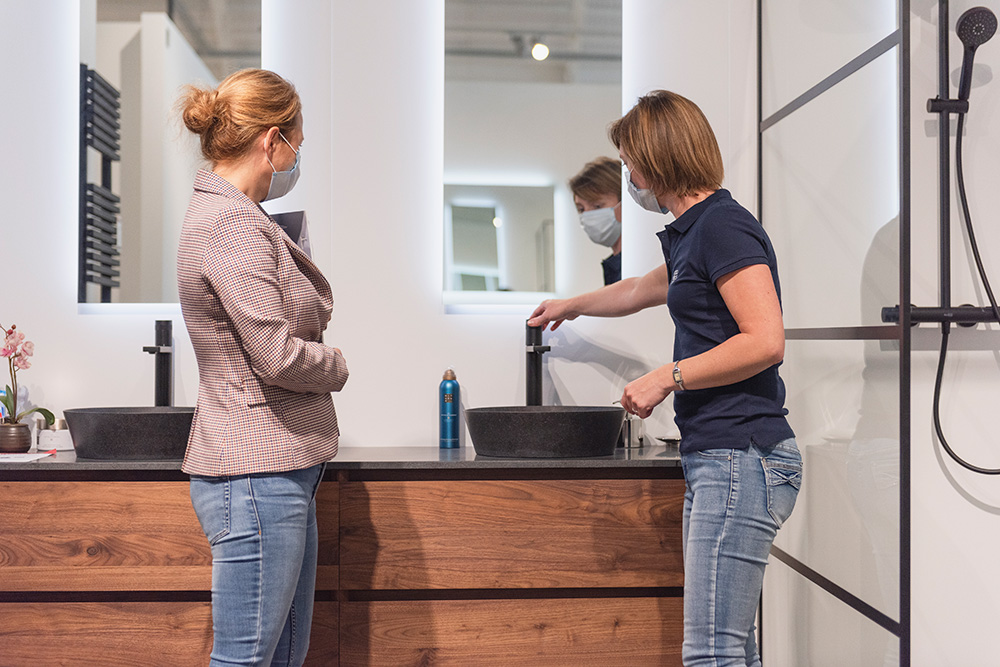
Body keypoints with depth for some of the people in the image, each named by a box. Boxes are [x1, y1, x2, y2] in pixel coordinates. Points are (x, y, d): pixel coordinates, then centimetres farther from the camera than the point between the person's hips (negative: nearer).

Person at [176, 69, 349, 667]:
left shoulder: (231, 215, 16)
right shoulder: (232, 225, -17)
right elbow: (279, 357, -20)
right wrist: (339, 366, -2)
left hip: (283, 468, 10)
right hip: (256, 475, -10)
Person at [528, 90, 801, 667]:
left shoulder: (723, 225, -9)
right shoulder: (694, 233, 21)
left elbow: (765, 341, -20)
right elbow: (639, 291, 41)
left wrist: (668, 377, -12)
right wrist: (570, 306, 55)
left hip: (743, 460, -10)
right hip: (717, 462, 10)